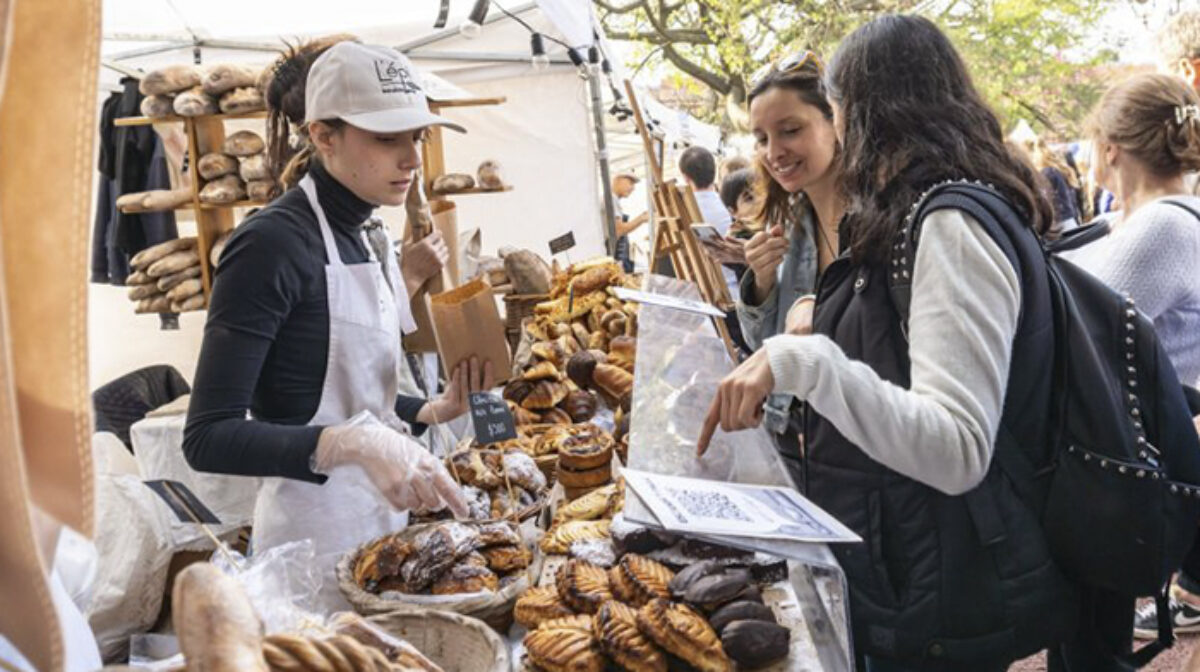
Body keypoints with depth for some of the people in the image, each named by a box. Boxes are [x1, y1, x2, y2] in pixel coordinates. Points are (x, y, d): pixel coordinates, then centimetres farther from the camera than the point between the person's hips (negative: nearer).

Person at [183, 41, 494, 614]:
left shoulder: (366, 239, 7)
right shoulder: (272, 244, -18)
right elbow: (208, 437, -22)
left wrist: (431, 411, 3)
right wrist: (353, 443, -34)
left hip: (379, 517, 8)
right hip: (317, 540, -8)